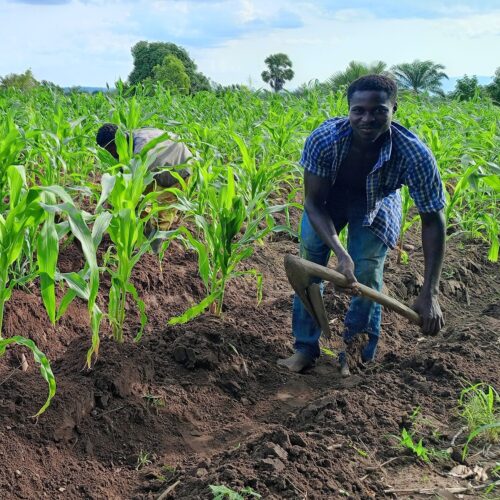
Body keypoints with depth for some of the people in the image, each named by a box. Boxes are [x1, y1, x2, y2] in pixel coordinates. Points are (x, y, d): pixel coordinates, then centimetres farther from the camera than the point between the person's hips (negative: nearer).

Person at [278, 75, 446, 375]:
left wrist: (430, 293, -32)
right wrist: (341, 254, -40)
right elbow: (313, 203, -25)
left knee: (367, 275, -9)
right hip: (328, 197, 1)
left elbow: (433, 221, -28)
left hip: (376, 205, -1)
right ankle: (306, 348, 13)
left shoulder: (415, 155, -38)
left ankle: (358, 355, 13)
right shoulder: (323, 140, -37)